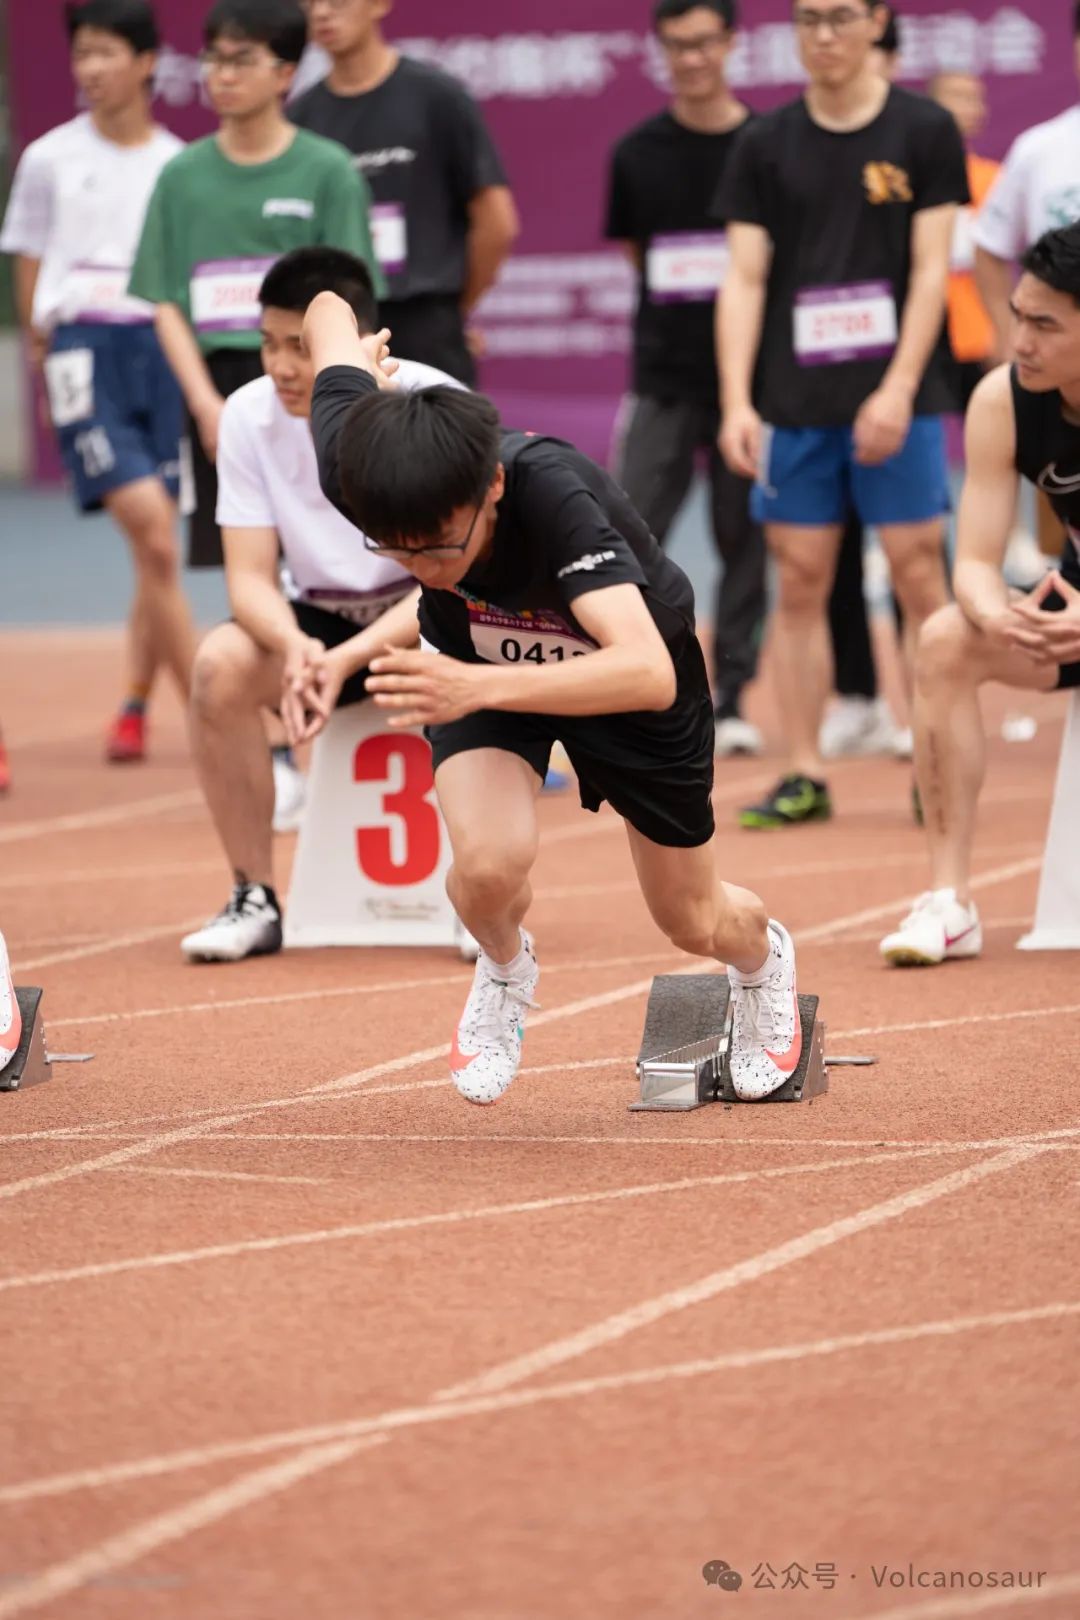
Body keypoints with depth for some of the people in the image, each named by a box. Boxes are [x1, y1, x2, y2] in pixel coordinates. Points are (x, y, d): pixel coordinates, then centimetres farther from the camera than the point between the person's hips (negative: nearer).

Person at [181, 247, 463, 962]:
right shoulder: (250, 415, -12)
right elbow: (251, 577, -11)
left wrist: (349, 659, -37)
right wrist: (295, 646, -35)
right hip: (321, 621, 3)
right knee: (221, 663, -28)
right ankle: (255, 899, -14)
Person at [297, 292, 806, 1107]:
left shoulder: (555, 498, -46)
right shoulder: (354, 469, -34)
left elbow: (649, 675, -58)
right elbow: (329, 311, -13)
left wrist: (478, 687, -70)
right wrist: (350, 349, 12)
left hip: (624, 650, -2)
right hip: (479, 650, 2)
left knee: (695, 923, 13)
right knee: (491, 864, -27)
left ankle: (764, 957, 53)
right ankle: (505, 968, 11)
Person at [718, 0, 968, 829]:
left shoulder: (925, 131, 0)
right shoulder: (767, 144, 7)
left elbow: (931, 269, -3)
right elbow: (745, 279, 5)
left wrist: (899, 390, -12)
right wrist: (738, 402, -5)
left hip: (893, 397, -2)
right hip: (795, 402, 2)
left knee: (919, 577, -3)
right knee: (800, 584, 3)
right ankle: (805, 776, 9)